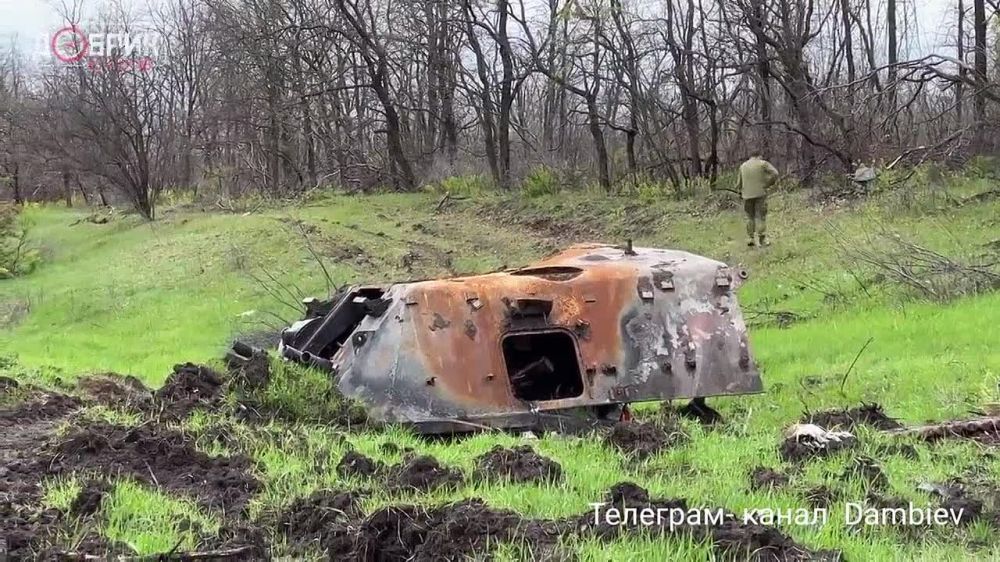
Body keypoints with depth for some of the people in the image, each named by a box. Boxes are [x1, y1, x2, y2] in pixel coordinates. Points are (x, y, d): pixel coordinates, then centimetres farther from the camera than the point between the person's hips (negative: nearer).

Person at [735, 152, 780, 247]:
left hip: (747, 196, 4)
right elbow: (775, 174, -10)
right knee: (761, 217, -1)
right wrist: (768, 184, 0)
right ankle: (762, 240, -3)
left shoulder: (743, 166, 13)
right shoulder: (762, 164, 0)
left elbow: (739, 182, 13)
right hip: (760, 194, -4)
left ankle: (750, 239, 11)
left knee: (750, 217, 14)